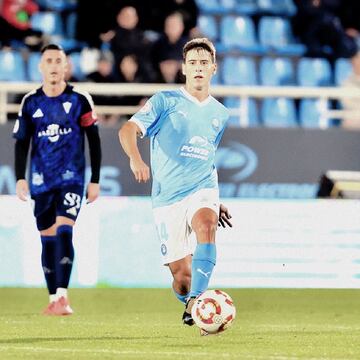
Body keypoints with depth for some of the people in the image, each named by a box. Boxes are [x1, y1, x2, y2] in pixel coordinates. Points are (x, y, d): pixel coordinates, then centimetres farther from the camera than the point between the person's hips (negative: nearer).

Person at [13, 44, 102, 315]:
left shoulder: (79, 99, 0)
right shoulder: (31, 102, 6)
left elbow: (94, 140, 5)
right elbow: (21, 143, 10)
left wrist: (95, 180, 2)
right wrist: (20, 178, -1)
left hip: (72, 178, -3)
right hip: (41, 181, 3)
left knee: (64, 232, -19)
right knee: (48, 239, 6)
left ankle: (63, 296, -23)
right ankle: (54, 299, 13)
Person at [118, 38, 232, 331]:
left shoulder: (221, 114, 16)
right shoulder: (165, 101, 2)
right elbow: (129, 129, -11)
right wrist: (135, 159, -31)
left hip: (203, 189, 2)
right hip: (168, 196, -2)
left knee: (206, 224, -35)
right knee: (181, 275, -4)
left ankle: (196, 301, -40)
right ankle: (188, 302, 31)